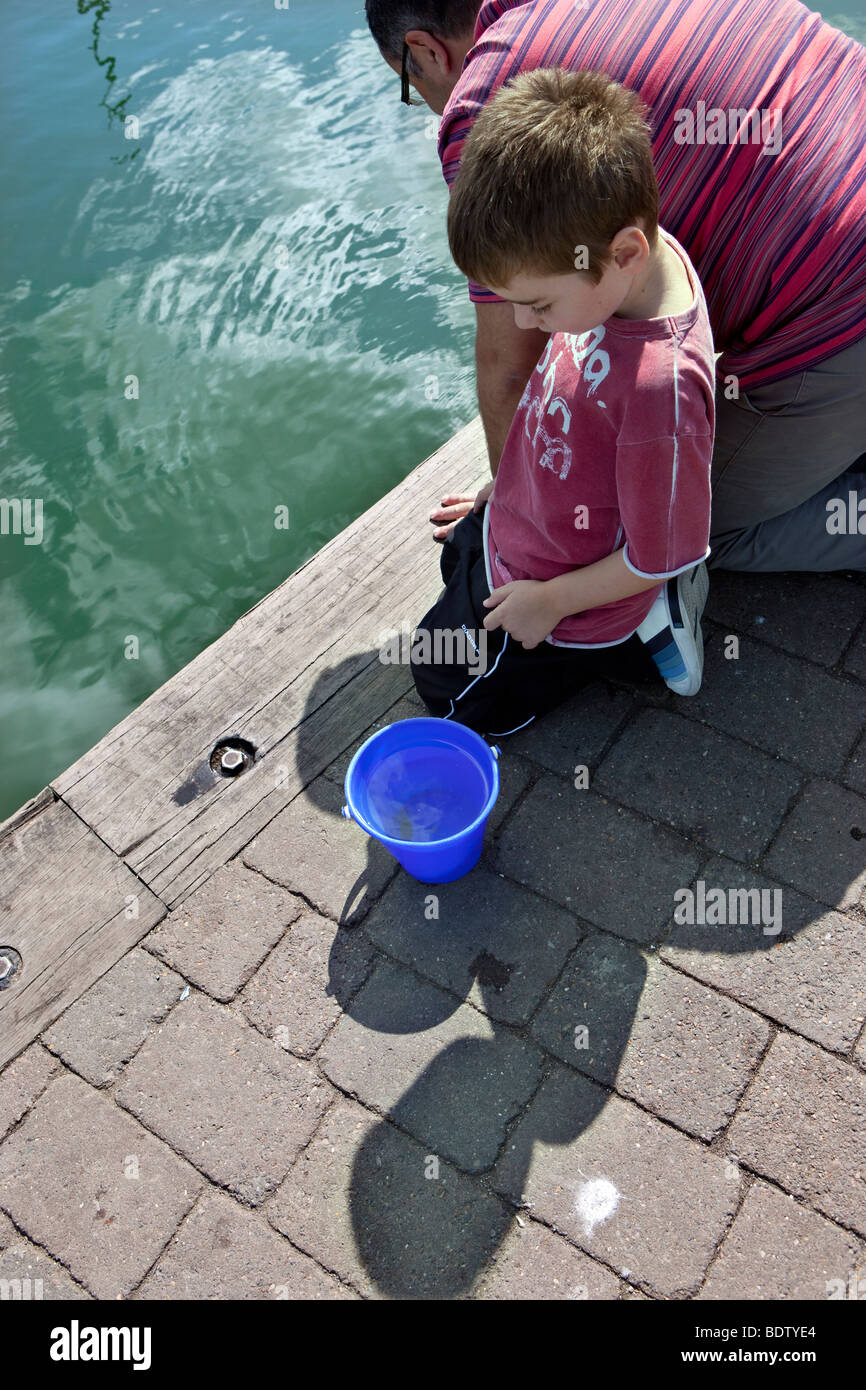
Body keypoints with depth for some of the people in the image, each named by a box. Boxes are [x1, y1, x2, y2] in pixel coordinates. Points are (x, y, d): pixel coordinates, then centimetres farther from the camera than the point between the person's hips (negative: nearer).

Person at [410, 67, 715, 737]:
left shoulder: (660, 385, -41)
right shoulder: (623, 266, -15)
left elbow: (659, 558, -28)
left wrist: (552, 600, -16)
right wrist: (512, 481, 13)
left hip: (556, 601, -8)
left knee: (447, 684, 15)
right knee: (457, 557, 37)